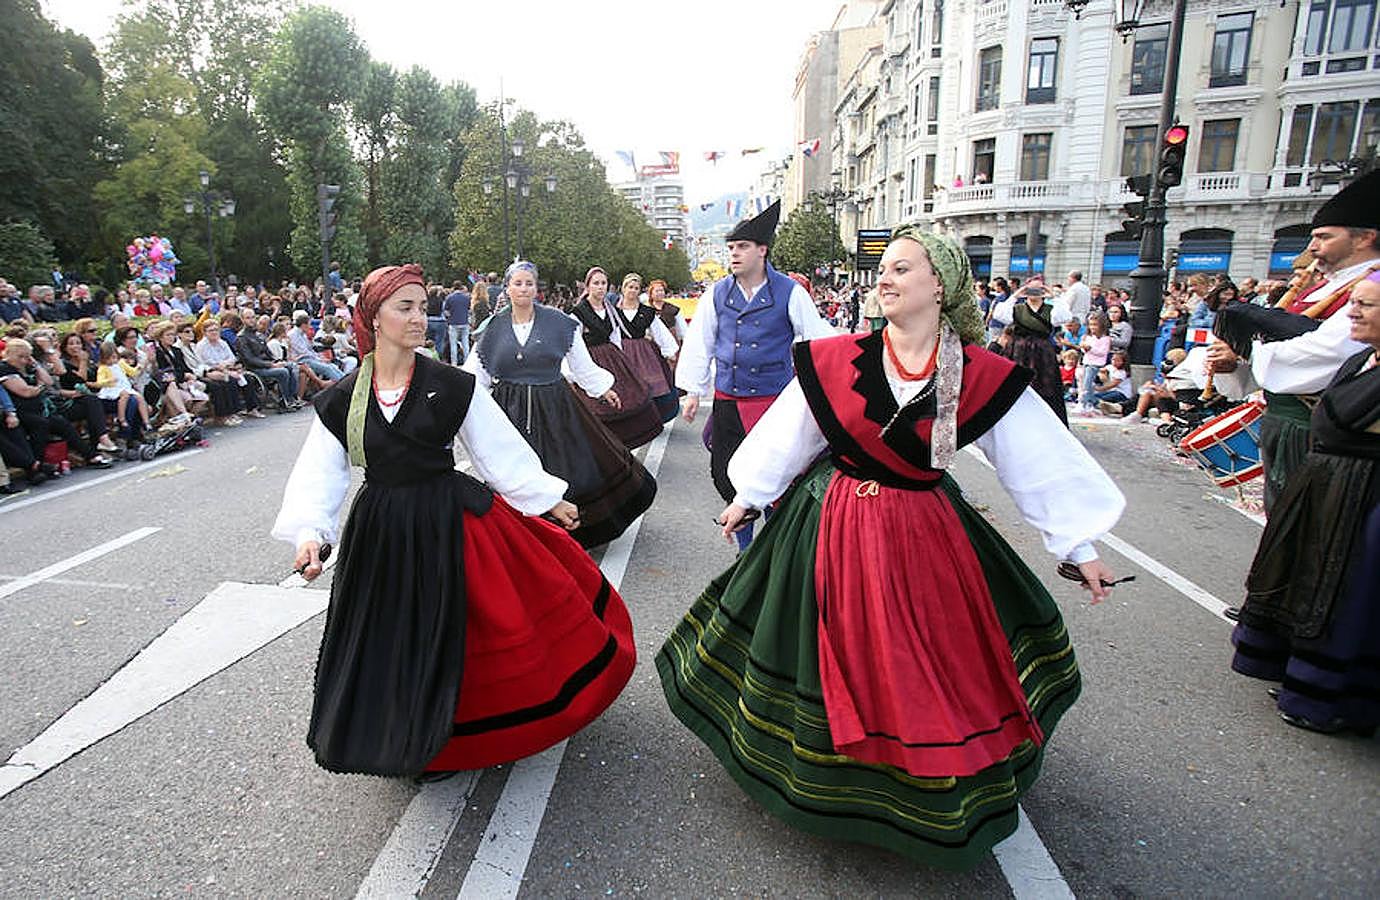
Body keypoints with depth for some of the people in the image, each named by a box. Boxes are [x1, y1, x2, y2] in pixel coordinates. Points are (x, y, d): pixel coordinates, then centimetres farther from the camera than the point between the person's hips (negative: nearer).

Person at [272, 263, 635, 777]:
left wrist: (548, 499, 1)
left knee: (467, 634, 6)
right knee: (397, 644, 14)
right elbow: (320, 472, -2)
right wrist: (308, 532, -18)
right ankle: (417, 741, 41)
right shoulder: (341, 400, -1)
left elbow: (501, 449, -1)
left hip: (454, 522, -2)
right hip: (382, 535, 2)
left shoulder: (452, 386, -6)